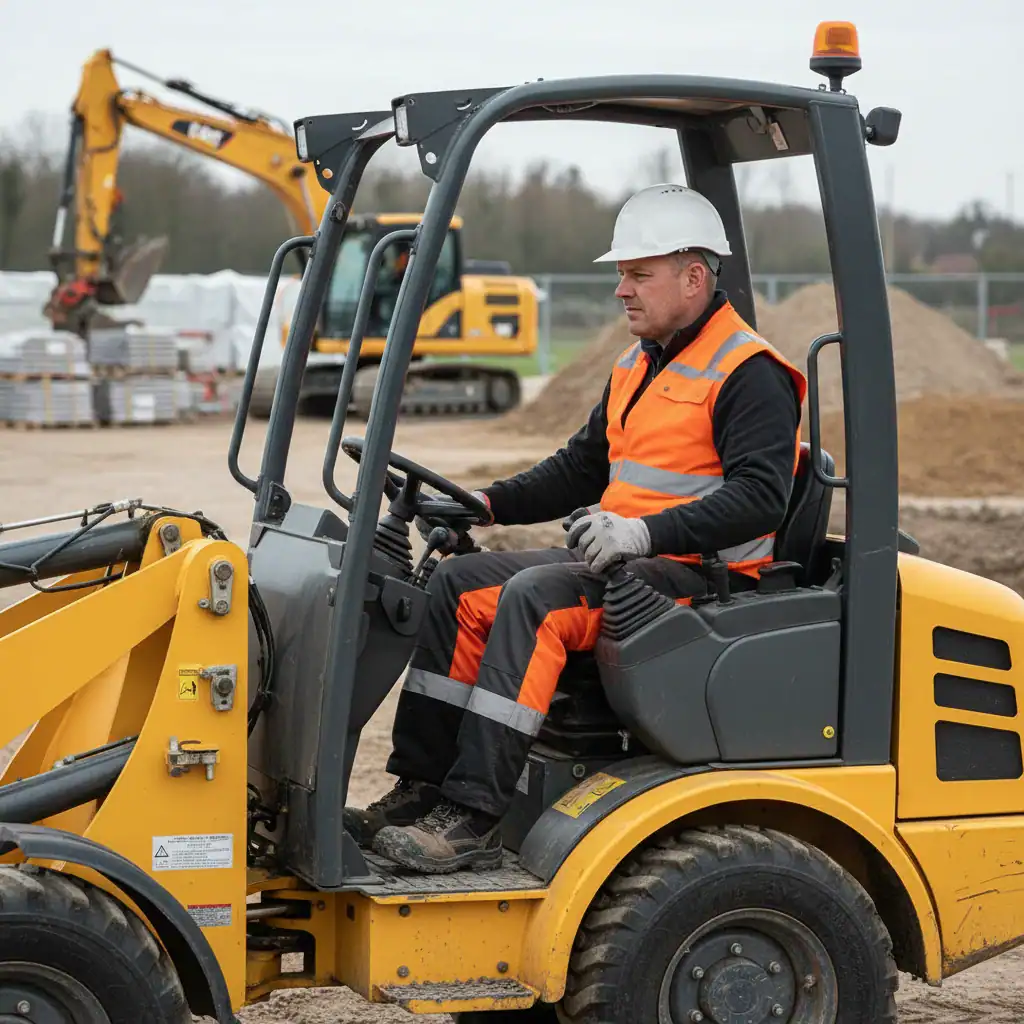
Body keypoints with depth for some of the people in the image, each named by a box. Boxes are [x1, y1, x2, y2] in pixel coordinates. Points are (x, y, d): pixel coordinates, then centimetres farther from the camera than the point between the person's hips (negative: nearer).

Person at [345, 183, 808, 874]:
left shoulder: (748, 374, -11)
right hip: (628, 561, 10)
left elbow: (760, 497, -22)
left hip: (702, 576, -10)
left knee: (534, 596, -30)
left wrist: (649, 531, -31)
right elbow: (582, 467, 26)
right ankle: (421, 787, -6)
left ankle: (473, 818, -33)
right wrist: (490, 503, 12)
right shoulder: (638, 366, 20)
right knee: (460, 583, -1)